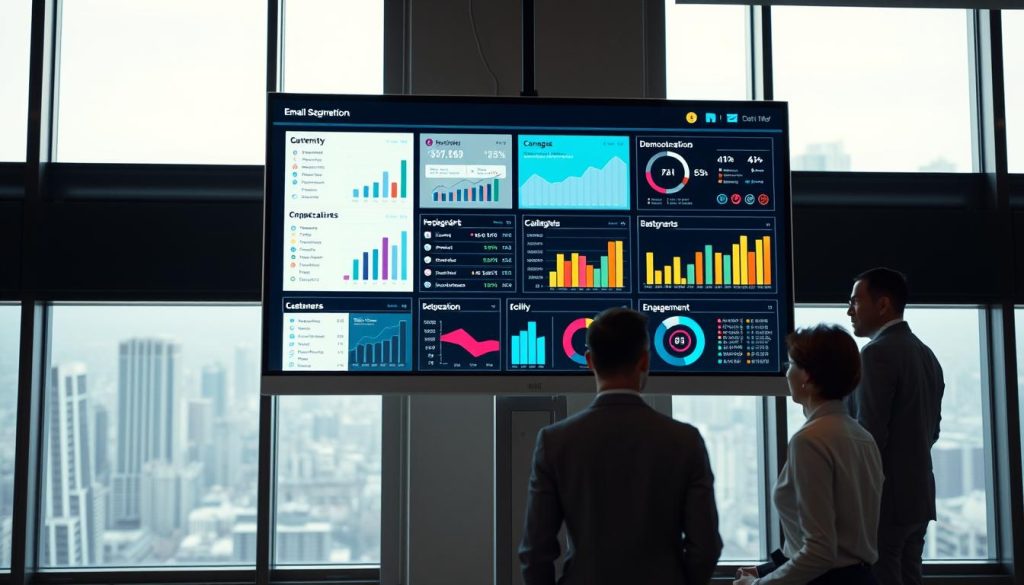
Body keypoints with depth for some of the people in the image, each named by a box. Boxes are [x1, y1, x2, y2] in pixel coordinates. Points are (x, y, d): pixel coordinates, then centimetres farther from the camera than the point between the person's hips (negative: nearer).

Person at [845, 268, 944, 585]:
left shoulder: (878, 353, -15)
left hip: (884, 497, -9)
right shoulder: (926, 354, 13)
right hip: (917, 493, 9)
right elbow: (931, 429, 18)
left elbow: (870, 433, -19)